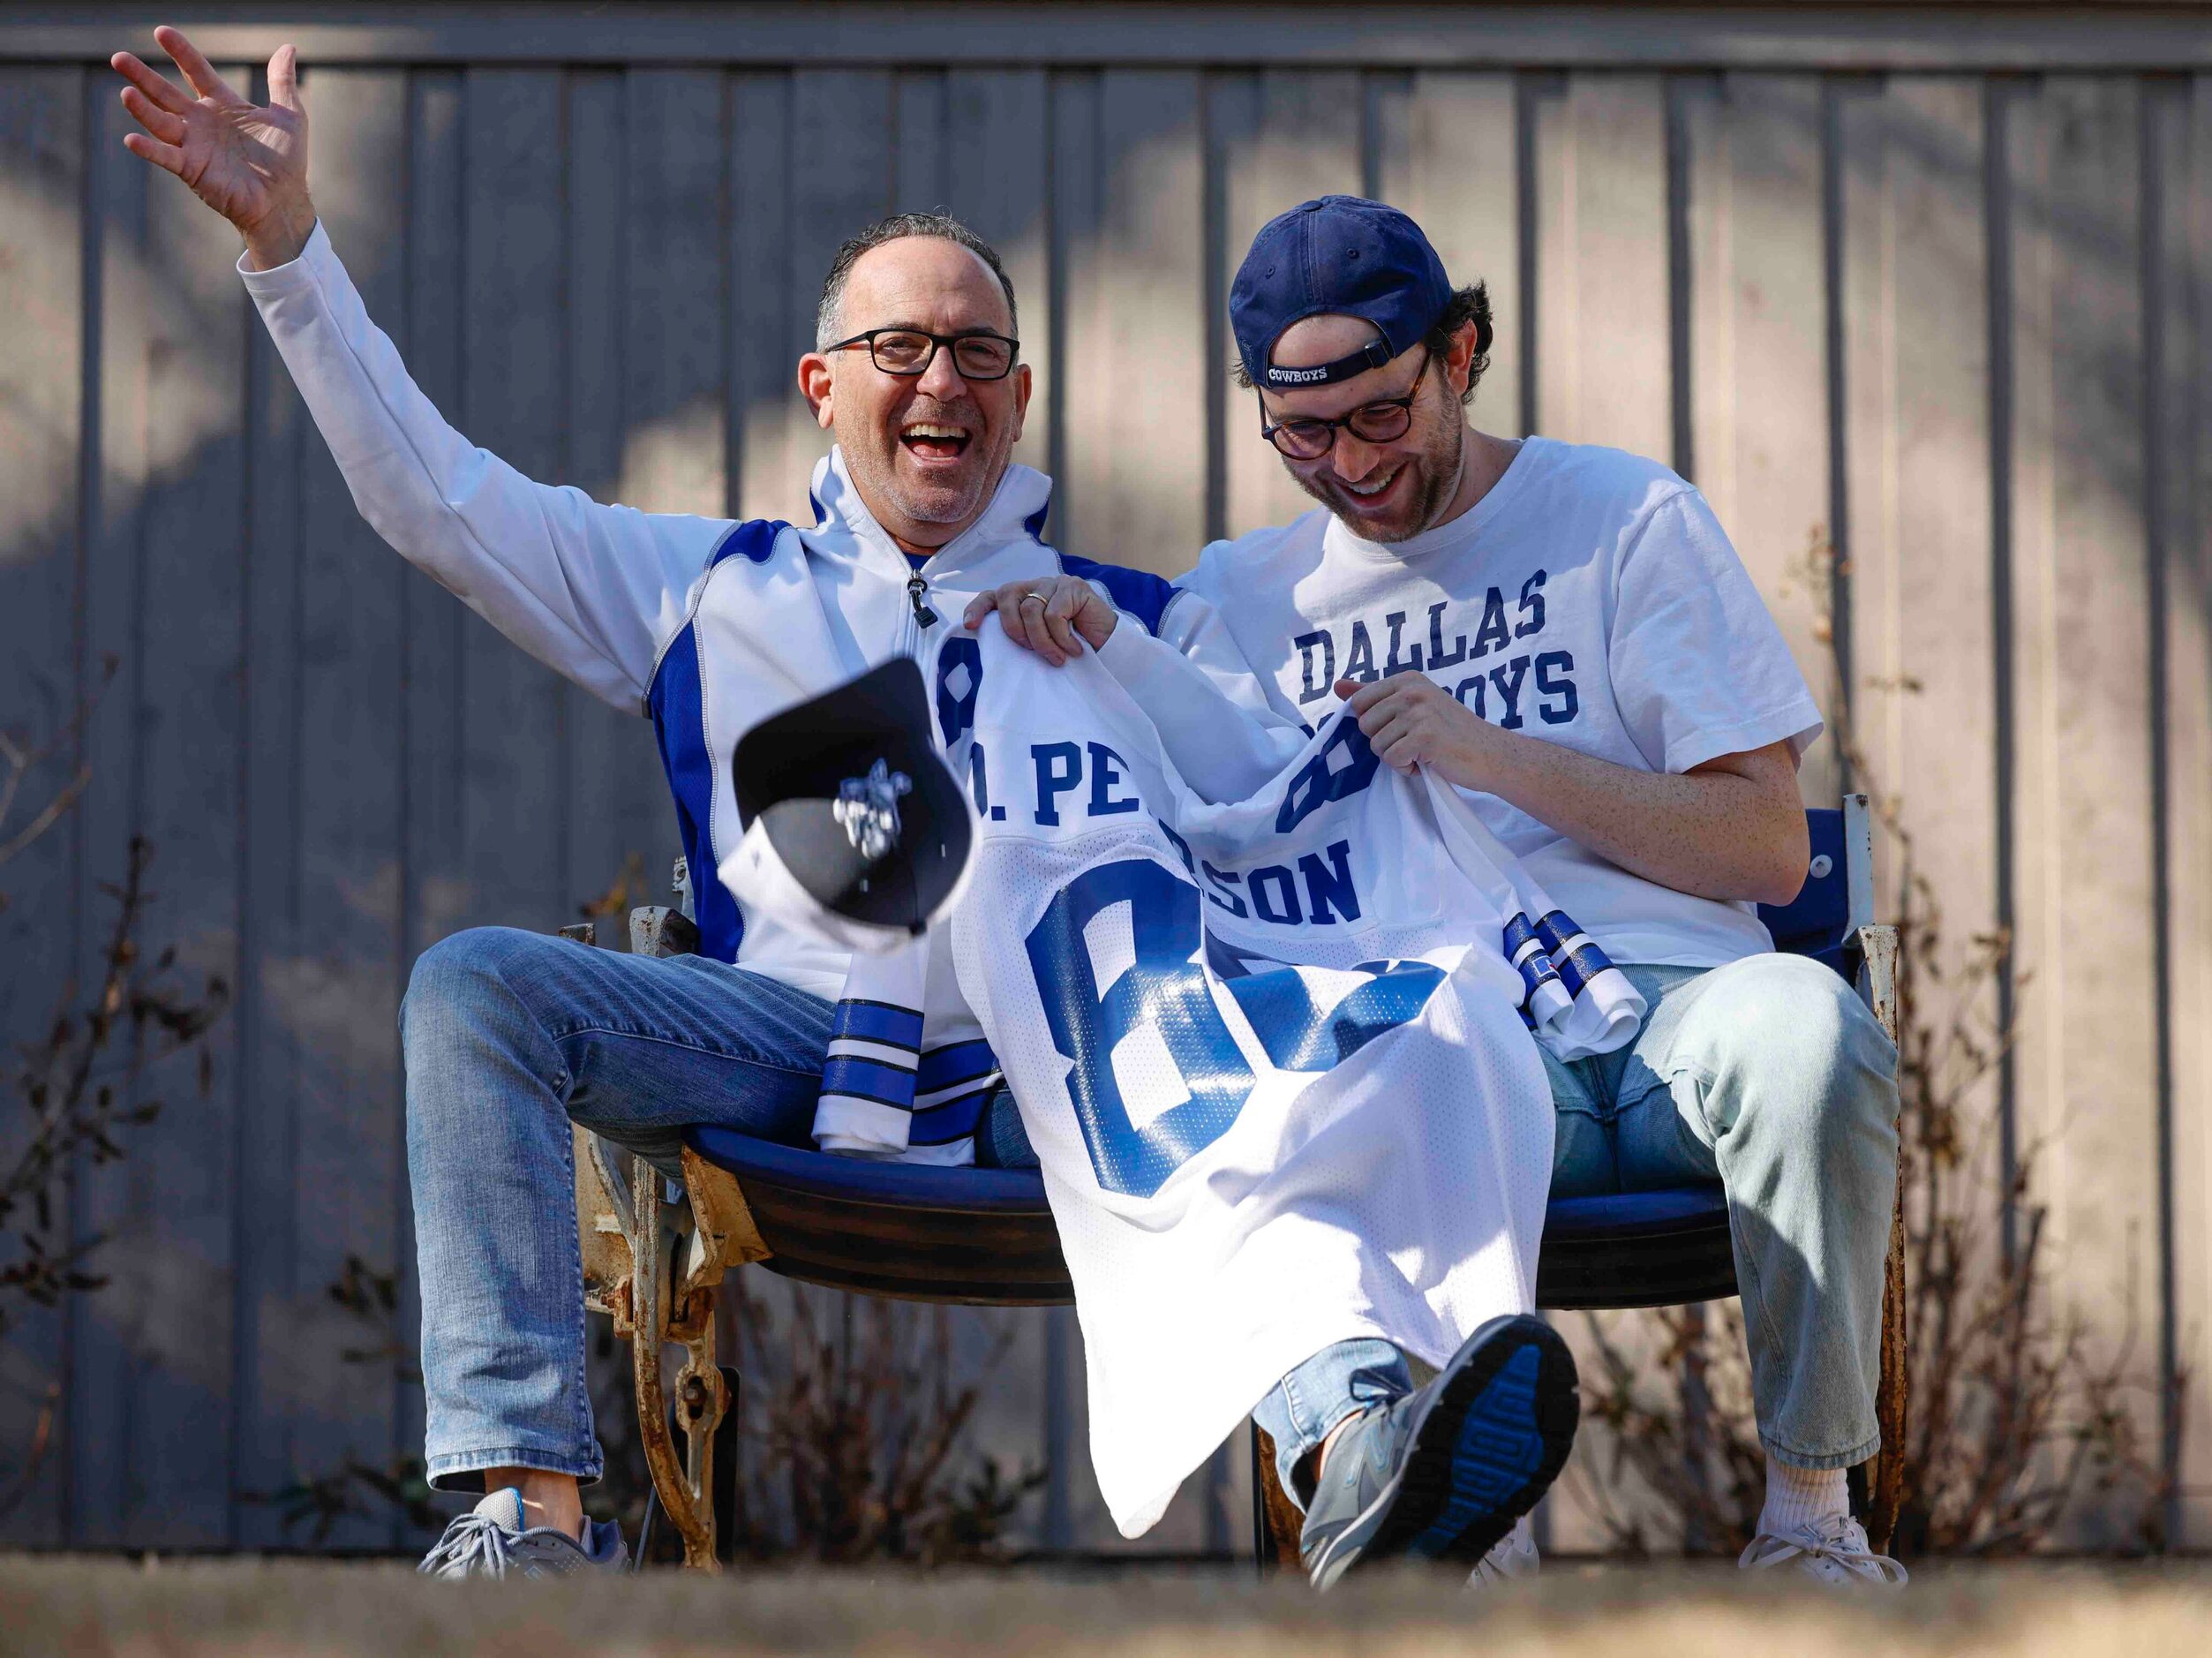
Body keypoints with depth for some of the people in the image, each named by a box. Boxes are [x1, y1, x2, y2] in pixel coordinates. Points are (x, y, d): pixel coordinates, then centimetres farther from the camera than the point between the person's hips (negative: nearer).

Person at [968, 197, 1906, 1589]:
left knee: (1805, 1026, -38)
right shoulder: (1245, 591, 24)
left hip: (1661, 1003, -1)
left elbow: (1770, 847, 7)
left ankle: (1813, 1513, -22)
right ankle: (1376, 1436, -60)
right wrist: (1079, 645, 3)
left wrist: (1494, 755, -5)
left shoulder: (1629, 520, 14)